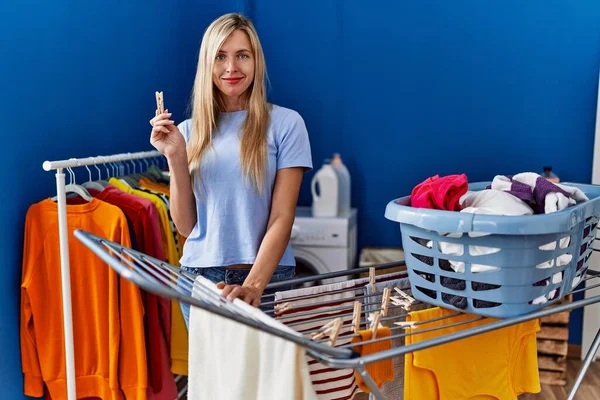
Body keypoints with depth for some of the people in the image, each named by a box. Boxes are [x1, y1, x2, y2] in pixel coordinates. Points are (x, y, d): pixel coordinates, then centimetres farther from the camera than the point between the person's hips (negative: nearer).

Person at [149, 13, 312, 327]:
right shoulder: (189, 132, 5)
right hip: (199, 276, 3)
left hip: (266, 276, -2)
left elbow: (282, 217, -9)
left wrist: (253, 285, -20)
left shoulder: (285, 123, -4)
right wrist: (175, 158, -9)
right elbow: (185, 227, 2)